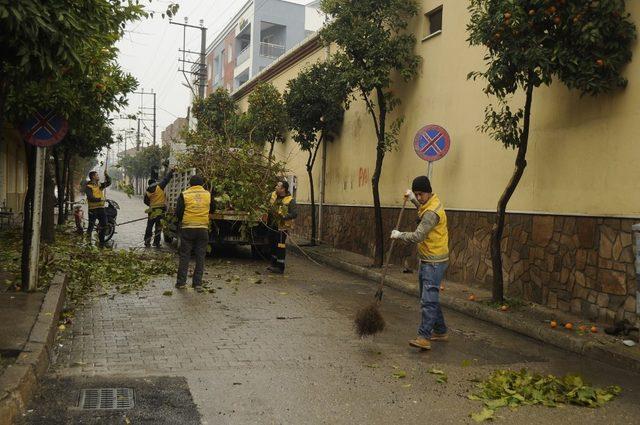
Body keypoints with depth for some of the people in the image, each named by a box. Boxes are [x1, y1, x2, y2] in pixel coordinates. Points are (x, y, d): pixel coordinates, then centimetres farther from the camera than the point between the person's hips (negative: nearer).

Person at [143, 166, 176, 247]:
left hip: (152, 211, 3)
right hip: (161, 210, -3)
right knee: (158, 227, 3)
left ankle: (147, 242, 12)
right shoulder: (160, 186, -5)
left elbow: (146, 202, 16)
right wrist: (171, 171, 8)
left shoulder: (147, 192, 6)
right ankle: (156, 242, 4)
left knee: (149, 227, 13)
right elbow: (166, 179, -1)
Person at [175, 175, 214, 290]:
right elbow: (212, 210, 15)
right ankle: (198, 283, 6)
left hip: (187, 229, -1)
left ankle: (181, 282, 9)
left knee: (184, 255, 7)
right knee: (200, 257, 6)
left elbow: (178, 212, -2)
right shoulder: (208, 194, 3)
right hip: (203, 229, 1)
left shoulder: (184, 195, -3)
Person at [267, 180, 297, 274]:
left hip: (282, 226, -8)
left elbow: (294, 214, -22)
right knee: (273, 245, 18)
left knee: (280, 246, -3)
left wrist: (283, 216, -31)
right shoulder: (273, 195, 4)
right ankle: (274, 264, 32)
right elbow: (269, 207, 24)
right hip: (273, 225, 8)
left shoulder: (290, 200, -17)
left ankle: (280, 267, 6)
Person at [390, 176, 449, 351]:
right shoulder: (430, 204, 11)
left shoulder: (432, 212, -22)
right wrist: (412, 199, 26)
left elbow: (417, 236, -26)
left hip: (434, 262, -11)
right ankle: (440, 331, 28)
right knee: (430, 298, 17)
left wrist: (399, 235, -11)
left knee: (428, 300, -14)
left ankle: (424, 337, -15)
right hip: (428, 260, 11)